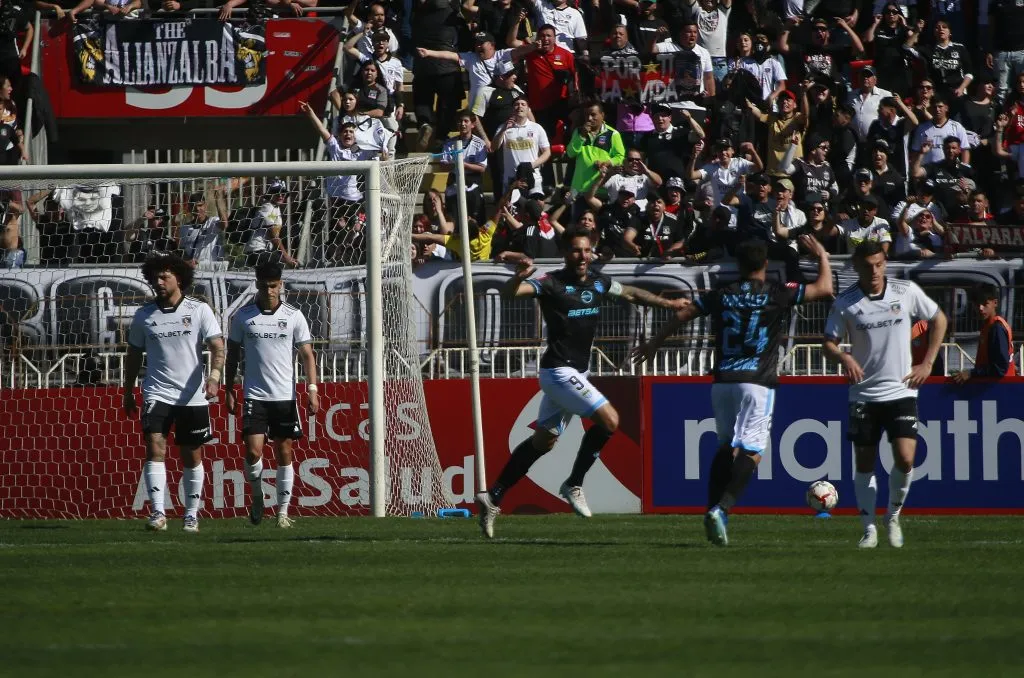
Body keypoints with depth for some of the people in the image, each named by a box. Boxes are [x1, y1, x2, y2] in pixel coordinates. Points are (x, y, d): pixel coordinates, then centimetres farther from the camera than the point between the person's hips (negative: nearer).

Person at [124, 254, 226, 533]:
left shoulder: (199, 311, -1)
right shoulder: (144, 316, 6)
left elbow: (217, 347, -7)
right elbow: (134, 354, 16)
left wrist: (214, 375, -24)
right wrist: (128, 392, 17)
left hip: (193, 395, -1)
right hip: (157, 393, 1)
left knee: (192, 457, 7)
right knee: (155, 448, -16)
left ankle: (192, 515, 19)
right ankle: (157, 513, -20)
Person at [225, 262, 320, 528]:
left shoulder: (293, 316, 2)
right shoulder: (243, 316, 3)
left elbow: (307, 354, 3)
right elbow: (232, 355, 11)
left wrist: (312, 389, -7)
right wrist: (229, 390, 6)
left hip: (285, 396, 0)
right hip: (254, 396, 0)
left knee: (284, 453, 2)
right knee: (253, 452, -11)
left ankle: (283, 511, 8)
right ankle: (257, 496, 15)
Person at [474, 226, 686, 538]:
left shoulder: (598, 282, 7)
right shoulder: (552, 284, -15)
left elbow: (630, 293, 24)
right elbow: (509, 293, -28)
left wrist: (668, 303, 24)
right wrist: (519, 278, -49)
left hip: (577, 372, 8)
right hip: (560, 371, -8)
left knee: (543, 441, 12)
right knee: (609, 420, -16)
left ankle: (493, 497, 18)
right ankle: (573, 485, -2)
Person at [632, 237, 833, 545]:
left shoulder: (722, 295, 9)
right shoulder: (776, 294, -1)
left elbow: (682, 314, 15)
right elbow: (824, 289, 1)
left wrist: (653, 344, 30)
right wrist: (822, 255, 18)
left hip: (722, 381, 4)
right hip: (757, 381, -4)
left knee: (726, 447, 17)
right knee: (751, 450, -8)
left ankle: (713, 510, 8)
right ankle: (722, 508, -26)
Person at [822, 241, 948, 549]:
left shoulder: (907, 292, -3)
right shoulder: (845, 303, -5)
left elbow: (938, 320, 11)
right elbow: (829, 342, -1)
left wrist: (927, 364, 3)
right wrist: (843, 357, -24)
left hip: (901, 391, 0)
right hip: (864, 394, 0)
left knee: (905, 459, -13)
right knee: (864, 464, 4)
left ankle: (894, 516, 11)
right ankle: (869, 529, 16)